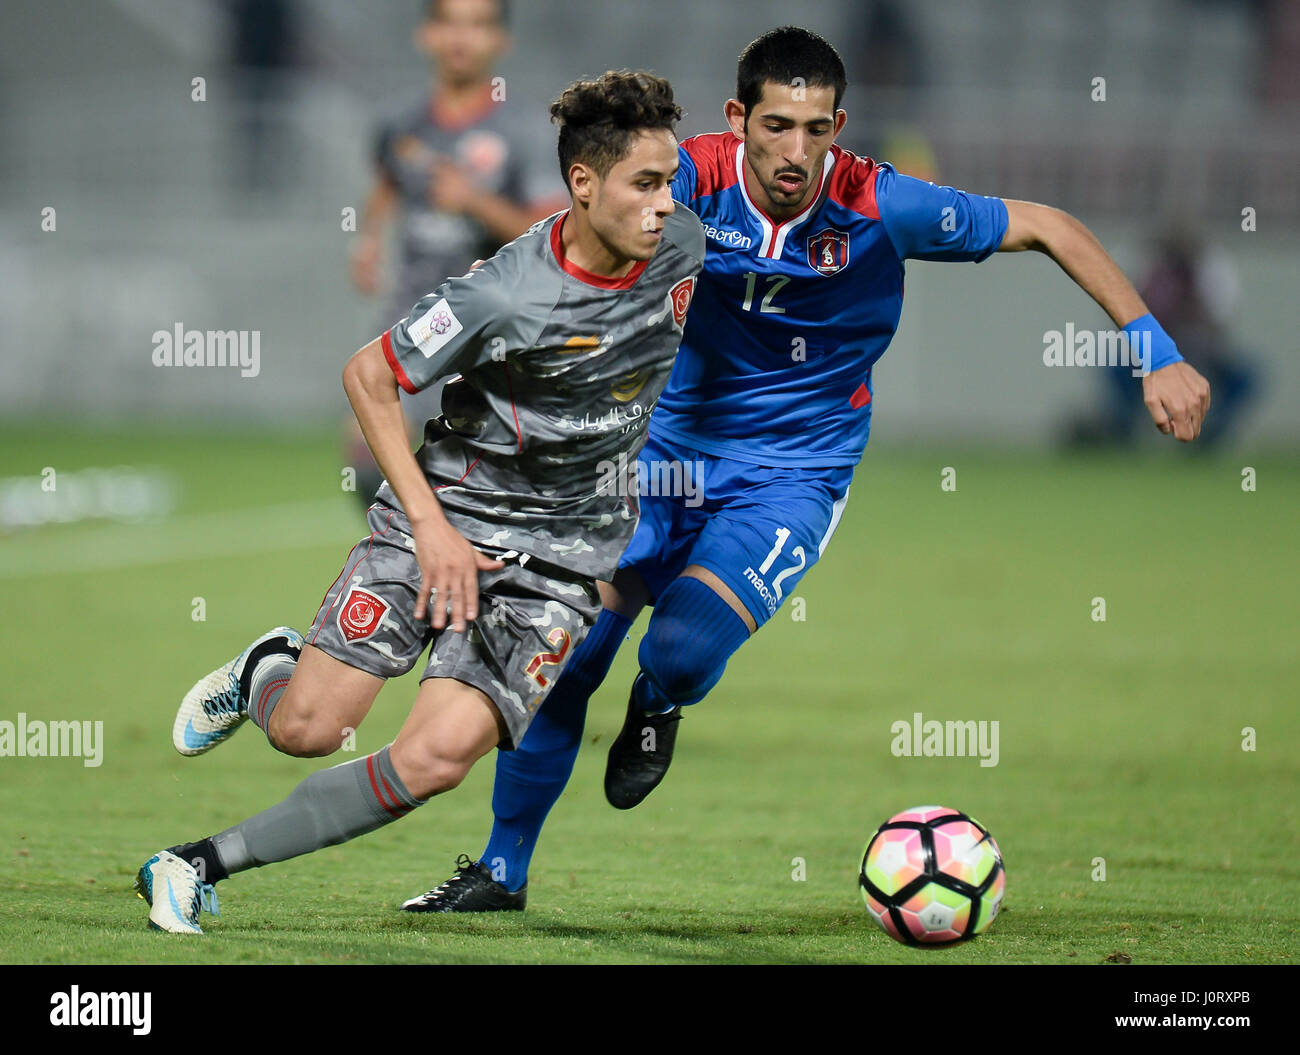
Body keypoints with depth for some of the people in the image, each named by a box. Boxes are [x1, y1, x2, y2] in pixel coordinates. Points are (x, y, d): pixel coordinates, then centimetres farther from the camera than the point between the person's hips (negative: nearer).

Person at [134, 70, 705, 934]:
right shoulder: (505, 294, -21)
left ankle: (205, 863, -6)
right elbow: (368, 376, -10)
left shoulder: (682, 245, -7)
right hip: (448, 511, -3)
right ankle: (265, 671, 30)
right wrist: (430, 524, -15)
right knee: (307, 729, -9)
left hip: (559, 557, 3)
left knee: (440, 756, -16)